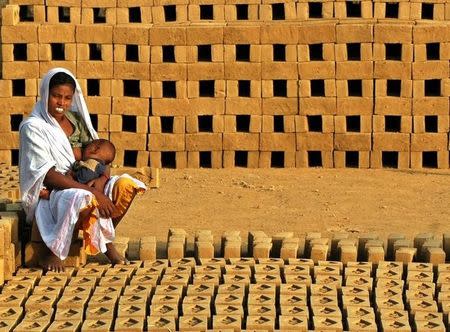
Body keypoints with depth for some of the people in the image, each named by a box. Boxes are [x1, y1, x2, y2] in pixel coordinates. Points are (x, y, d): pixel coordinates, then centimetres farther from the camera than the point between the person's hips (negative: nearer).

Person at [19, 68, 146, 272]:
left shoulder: (76, 119, 10)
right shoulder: (33, 127, -11)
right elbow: (47, 175, -19)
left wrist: (102, 179, -16)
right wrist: (92, 192, -27)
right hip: (51, 192, -7)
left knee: (126, 185, -15)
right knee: (84, 199, -39)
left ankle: (106, 242, 3)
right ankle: (53, 253, -19)